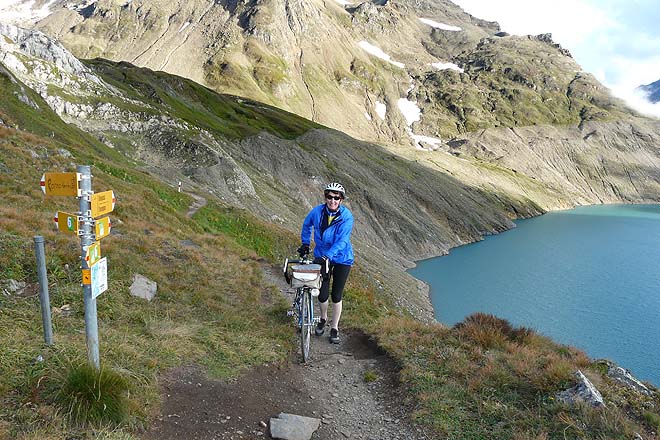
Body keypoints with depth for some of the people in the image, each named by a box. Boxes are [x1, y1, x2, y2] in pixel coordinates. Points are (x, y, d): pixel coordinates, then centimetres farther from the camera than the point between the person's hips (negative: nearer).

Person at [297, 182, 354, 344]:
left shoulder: (346, 217, -21)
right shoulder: (317, 211, -12)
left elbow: (341, 241, -29)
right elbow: (307, 225, 11)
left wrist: (327, 256, -40)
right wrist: (305, 243, 9)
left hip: (342, 259, -2)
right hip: (321, 257, 2)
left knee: (336, 296, 3)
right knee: (323, 295, 1)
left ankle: (334, 328, 23)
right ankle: (323, 319, 33)